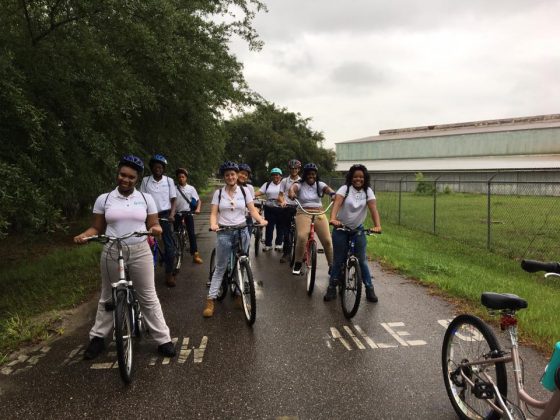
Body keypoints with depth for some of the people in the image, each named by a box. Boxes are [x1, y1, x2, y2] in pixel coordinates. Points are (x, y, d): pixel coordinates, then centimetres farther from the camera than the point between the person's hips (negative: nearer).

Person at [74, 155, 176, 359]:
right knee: (108, 298, 14)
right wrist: (83, 235, -16)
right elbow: (96, 228, 4)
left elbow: (153, 224, 5)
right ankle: (98, 338, 30)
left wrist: (156, 229, -19)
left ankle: (163, 339, 13)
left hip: (140, 252, 0)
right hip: (112, 253, 0)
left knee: (148, 297, 5)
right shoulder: (104, 199, 2)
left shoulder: (146, 198, 3)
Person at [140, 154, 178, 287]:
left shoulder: (169, 181, 1)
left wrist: (172, 215, -10)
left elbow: (173, 200, 3)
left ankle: (169, 273, 8)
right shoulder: (145, 180, 0)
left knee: (169, 245, -2)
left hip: (165, 215, 0)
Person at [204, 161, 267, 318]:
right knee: (220, 268, 1)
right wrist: (213, 224, -24)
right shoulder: (218, 193, 1)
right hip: (224, 233, -1)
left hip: (242, 231, 1)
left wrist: (261, 220, -20)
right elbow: (214, 213, -4)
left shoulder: (244, 191, 3)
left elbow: (252, 210, -1)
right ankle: (210, 300, 6)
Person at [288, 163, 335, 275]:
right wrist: (291, 193, -47)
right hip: (303, 214, -2)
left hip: (319, 214, 3)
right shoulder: (300, 185, 1)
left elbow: (327, 189, -14)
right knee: (302, 237, -26)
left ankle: (332, 266, 11)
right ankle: (297, 264, -6)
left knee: (327, 240, -7)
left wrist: (333, 194, -38)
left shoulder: (320, 185, 7)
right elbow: (293, 187, -22)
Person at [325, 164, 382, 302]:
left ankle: (369, 289, 15)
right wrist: (333, 218, -46)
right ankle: (332, 287, 17)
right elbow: (337, 203, -27)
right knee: (338, 260, 4)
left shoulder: (368, 191, -4)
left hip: (358, 229, 2)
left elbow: (373, 208, -17)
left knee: (362, 260, 3)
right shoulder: (345, 189, -10)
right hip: (341, 229, -1)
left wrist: (377, 225, -34)